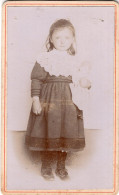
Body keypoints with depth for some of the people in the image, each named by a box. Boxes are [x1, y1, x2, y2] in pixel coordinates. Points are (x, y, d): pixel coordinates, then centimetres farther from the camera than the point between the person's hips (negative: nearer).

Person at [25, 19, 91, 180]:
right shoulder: (45, 58, -5)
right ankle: (46, 167, 19)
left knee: (66, 135, 7)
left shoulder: (72, 61, 9)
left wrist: (83, 83, -7)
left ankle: (61, 166, 24)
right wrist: (35, 100, -12)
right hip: (48, 101, -4)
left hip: (67, 102, 4)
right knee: (47, 133, 2)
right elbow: (36, 79, -6)